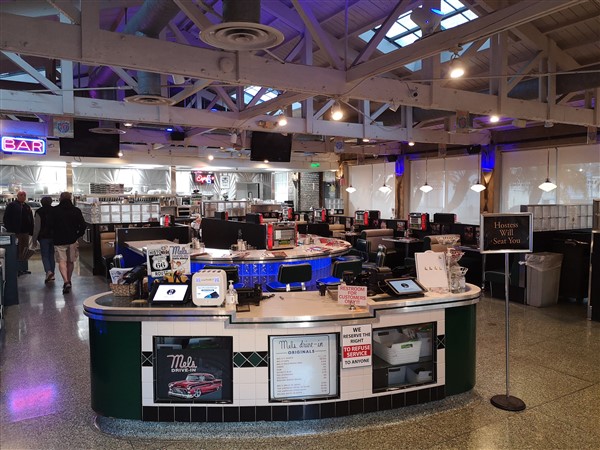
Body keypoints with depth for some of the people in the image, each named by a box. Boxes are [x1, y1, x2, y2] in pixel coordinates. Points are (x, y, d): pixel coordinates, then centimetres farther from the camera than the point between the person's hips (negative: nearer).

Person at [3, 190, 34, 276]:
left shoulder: (27, 207, 16)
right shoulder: (12, 205, -1)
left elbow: (31, 220, 18)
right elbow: (6, 218, -6)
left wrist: (31, 231, 11)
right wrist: (9, 230, -12)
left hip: (25, 232, 6)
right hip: (15, 233, -6)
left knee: (25, 251, 10)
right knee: (17, 252, -5)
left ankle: (23, 268, 19)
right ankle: (17, 269, 1)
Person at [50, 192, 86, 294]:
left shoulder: (54, 210, -3)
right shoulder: (76, 210, 0)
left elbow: (50, 225, -3)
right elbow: (83, 225, -3)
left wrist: (55, 235, 13)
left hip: (59, 240, -2)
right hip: (72, 240, 2)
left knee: (62, 261, -2)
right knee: (71, 261, 14)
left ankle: (66, 282, -18)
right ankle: (68, 281, 23)